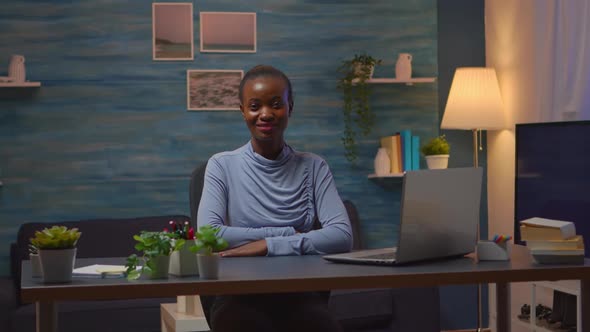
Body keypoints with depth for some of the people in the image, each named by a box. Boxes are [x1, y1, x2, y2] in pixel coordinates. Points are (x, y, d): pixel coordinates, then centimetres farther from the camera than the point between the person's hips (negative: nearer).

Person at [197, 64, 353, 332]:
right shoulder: (222, 166, 5)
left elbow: (342, 236, -5)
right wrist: (289, 234, -10)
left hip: (301, 293, 2)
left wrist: (268, 245, -14)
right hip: (239, 294, -2)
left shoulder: (313, 167, 9)